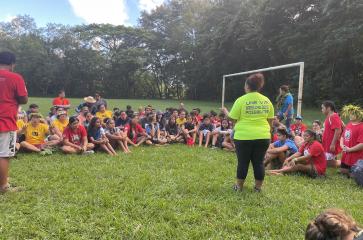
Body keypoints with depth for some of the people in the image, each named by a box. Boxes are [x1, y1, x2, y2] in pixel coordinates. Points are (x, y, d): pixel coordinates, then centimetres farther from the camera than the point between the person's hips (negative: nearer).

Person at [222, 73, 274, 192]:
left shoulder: (241, 100, -9)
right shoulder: (267, 100, 4)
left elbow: (232, 118, -4)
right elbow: (270, 120, 9)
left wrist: (225, 111, 15)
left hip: (244, 137, -3)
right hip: (262, 137, 3)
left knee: (243, 162, 9)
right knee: (259, 162, 12)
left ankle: (239, 185, 22)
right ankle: (258, 186, 22)